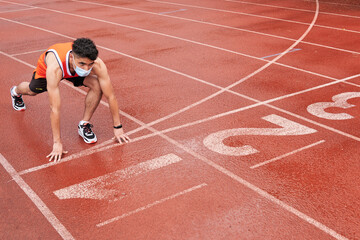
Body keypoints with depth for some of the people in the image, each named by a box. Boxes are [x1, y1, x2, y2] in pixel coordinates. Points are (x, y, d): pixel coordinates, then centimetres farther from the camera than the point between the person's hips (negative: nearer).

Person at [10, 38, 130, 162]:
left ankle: (84, 124, -3)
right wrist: (57, 142, -41)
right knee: (32, 91, 28)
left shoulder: (98, 65, -43)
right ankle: (16, 91, 68)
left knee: (97, 86, -26)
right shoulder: (54, 68, -50)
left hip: (74, 70, 1)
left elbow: (111, 96, -32)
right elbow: (55, 108, -46)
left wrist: (117, 127, -28)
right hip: (45, 67, -1)